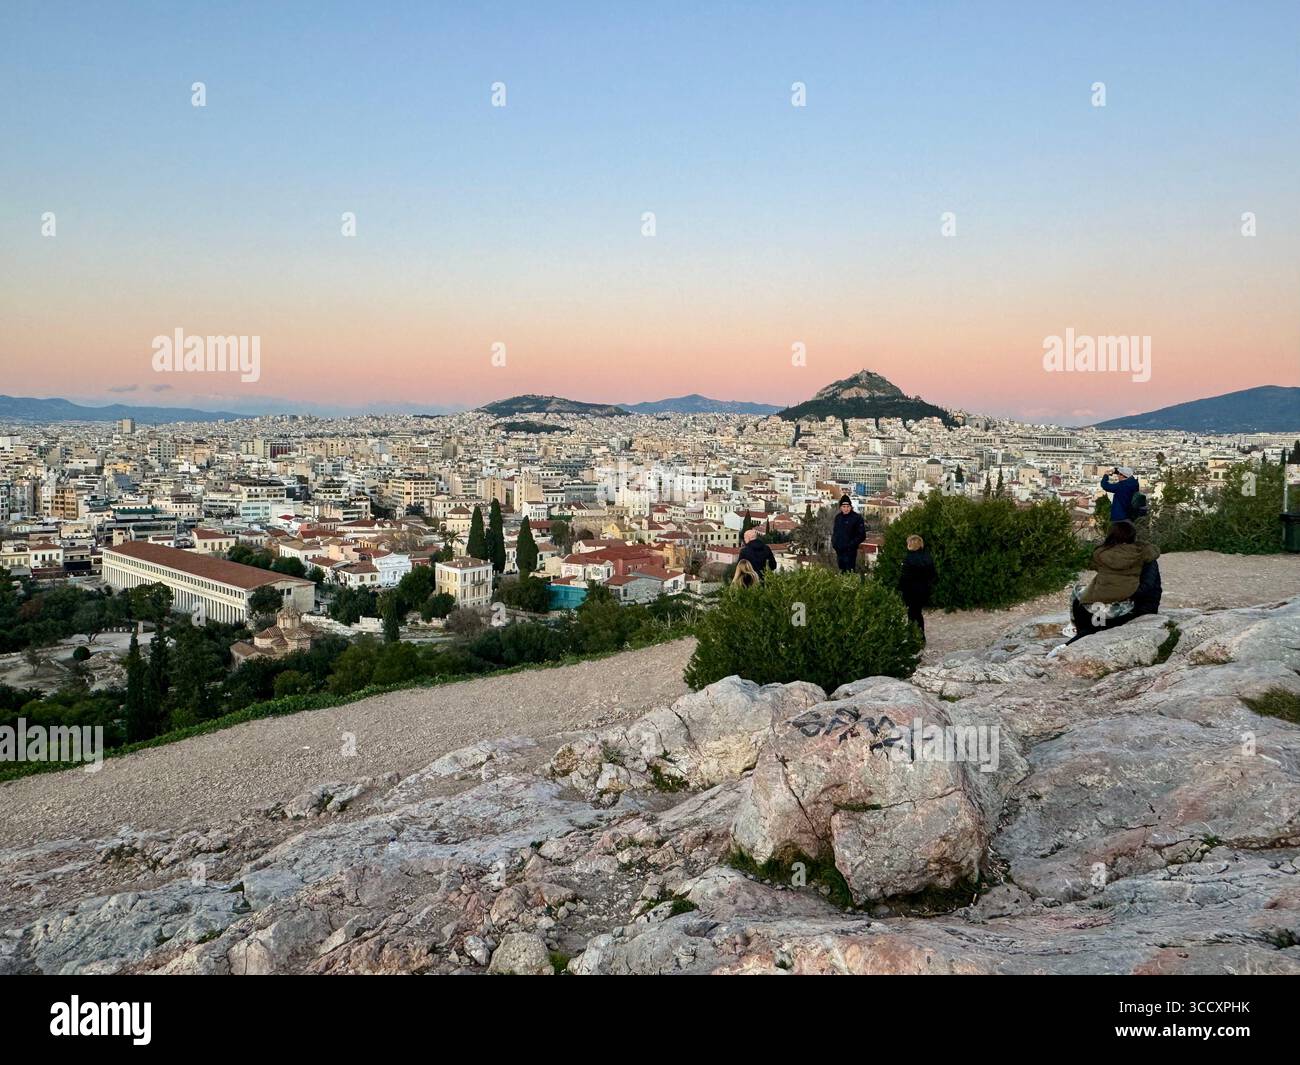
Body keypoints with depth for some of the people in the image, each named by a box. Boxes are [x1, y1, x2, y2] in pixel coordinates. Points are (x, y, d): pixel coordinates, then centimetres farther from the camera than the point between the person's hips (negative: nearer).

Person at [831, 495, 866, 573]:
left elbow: (862, 535, -9)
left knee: (849, 572, -11)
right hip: (839, 551, 6)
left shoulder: (857, 517, -9)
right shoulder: (838, 517, 10)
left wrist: (851, 545, -17)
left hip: (850, 551, -6)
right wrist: (834, 542, 5)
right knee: (842, 572, 15)